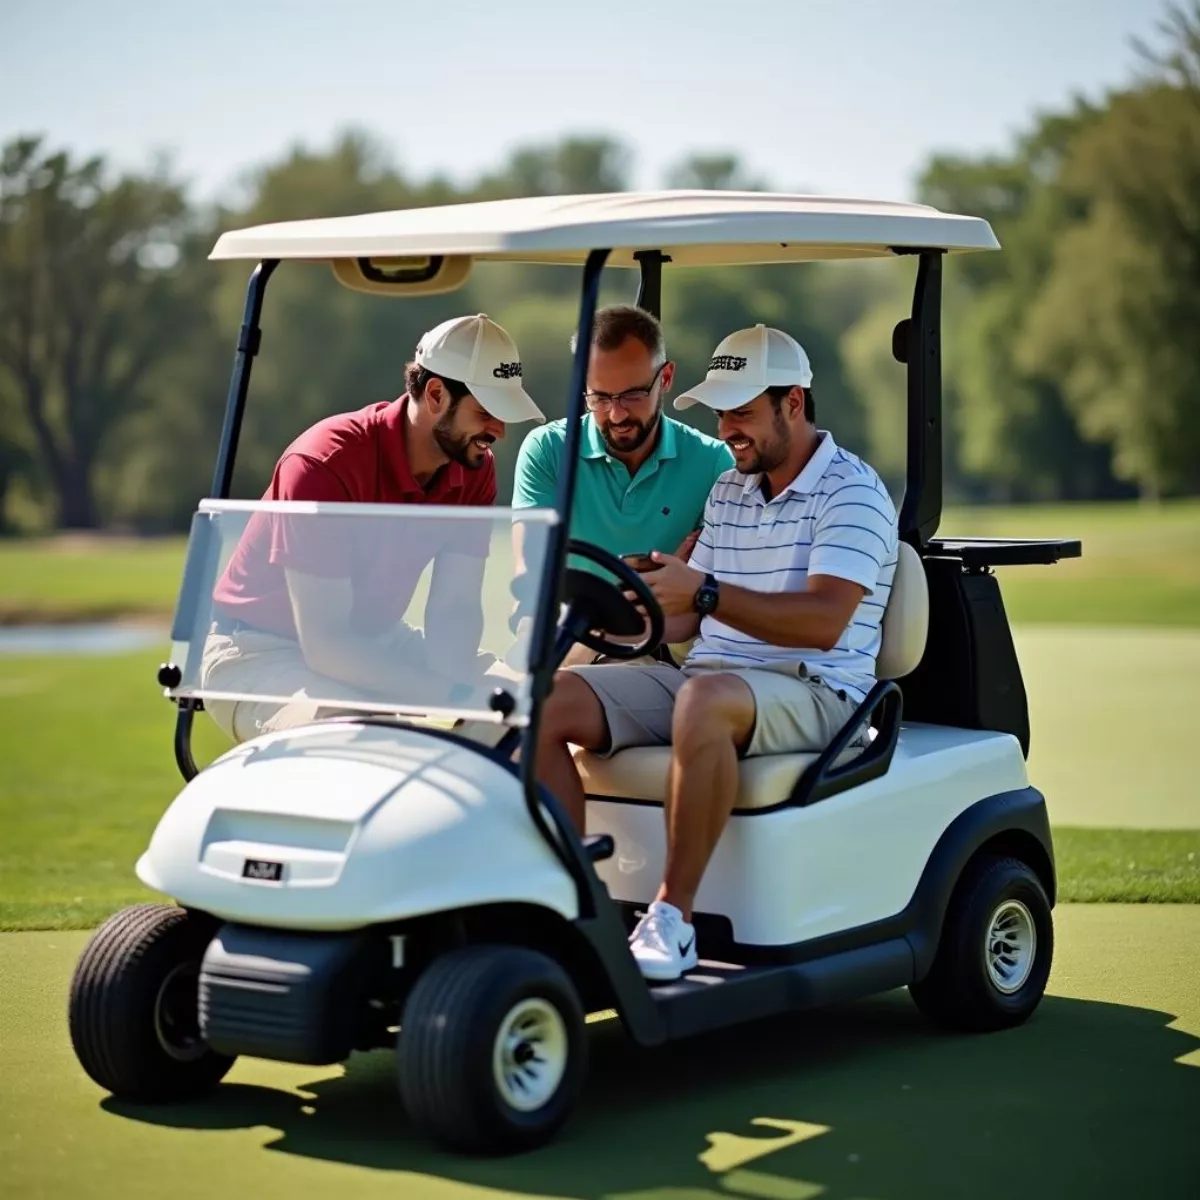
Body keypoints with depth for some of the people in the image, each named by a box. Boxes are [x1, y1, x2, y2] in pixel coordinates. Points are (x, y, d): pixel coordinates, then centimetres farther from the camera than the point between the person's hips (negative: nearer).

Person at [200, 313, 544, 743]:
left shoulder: (474, 470, -5)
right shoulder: (323, 465, -27)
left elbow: (456, 608, -7)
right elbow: (324, 642, -30)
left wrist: (455, 686, -29)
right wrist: (445, 693, -37)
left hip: (376, 644, 7)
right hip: (261, 652, -7)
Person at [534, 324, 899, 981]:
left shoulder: (853, 491, -5)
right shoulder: (727, 489, 20)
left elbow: (823, 621, -20)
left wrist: (704, 592, -26)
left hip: (812, 691, -7)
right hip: (705, 677, 7)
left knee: (704, 699, -41)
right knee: (546, 701, -13)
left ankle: (674, 917, -34)